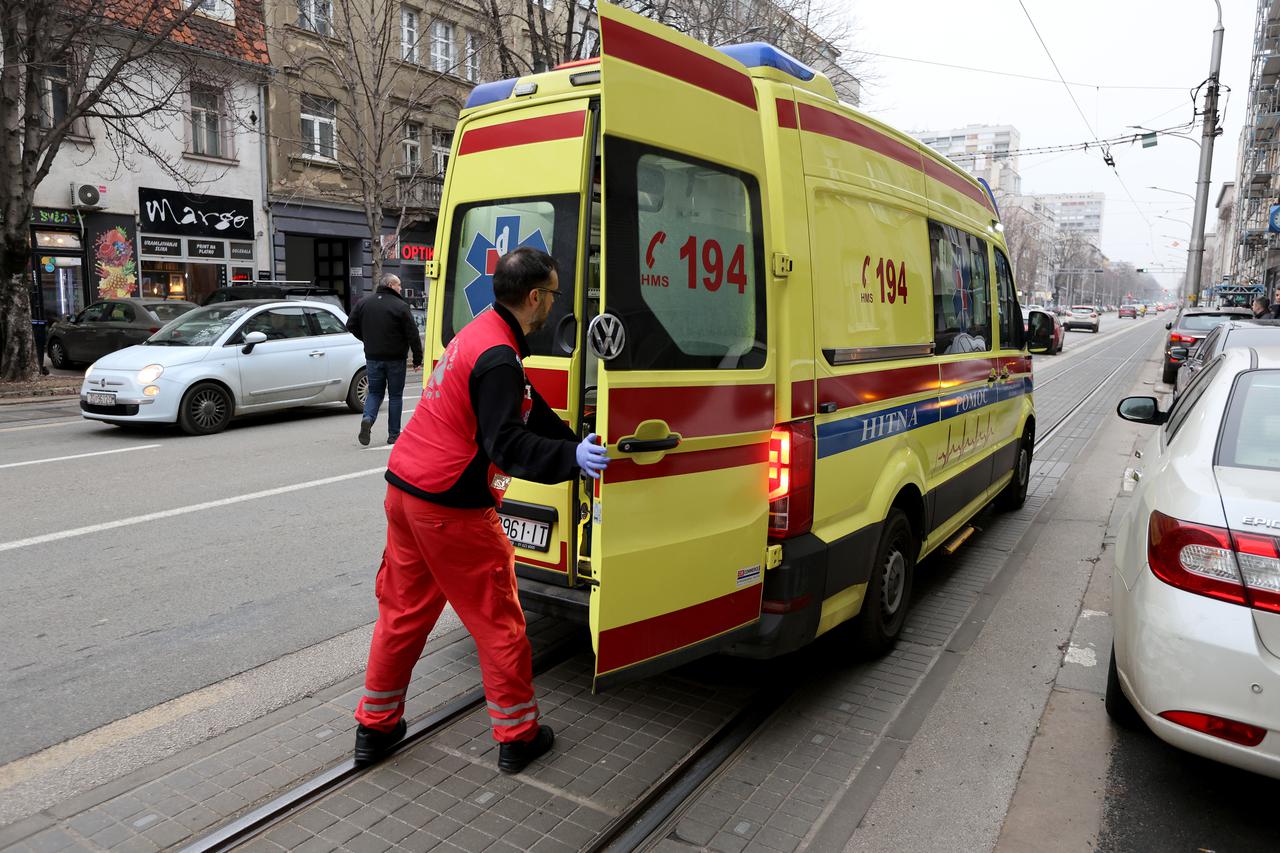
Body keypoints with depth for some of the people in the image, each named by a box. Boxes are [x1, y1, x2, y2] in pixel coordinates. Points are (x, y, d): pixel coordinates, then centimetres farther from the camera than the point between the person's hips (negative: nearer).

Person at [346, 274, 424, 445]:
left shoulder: (363, 303, 4)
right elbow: (413, 335, -12)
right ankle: (393, 435, 11)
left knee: (374, 392, 16)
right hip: (395, 359, -3)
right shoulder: (401, 306, -10)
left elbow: (351, 325, 8)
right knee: (395, 395, 8)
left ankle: (367, 418, -13)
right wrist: (417, 359, -6)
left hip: (372, 358, 3)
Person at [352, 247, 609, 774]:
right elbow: (507, 444, -25)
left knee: (403, 611, 19)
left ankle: (375, 726, 32)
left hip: (405, 489, 10)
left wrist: (577, 445, 17)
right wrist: (572, 458, -29)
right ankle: (517, 736, 19)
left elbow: (531, 413, 18)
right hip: (451, 507, -10)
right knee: (498, 620, 5)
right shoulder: (498, 358, -19)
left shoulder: (480, 332, 13)